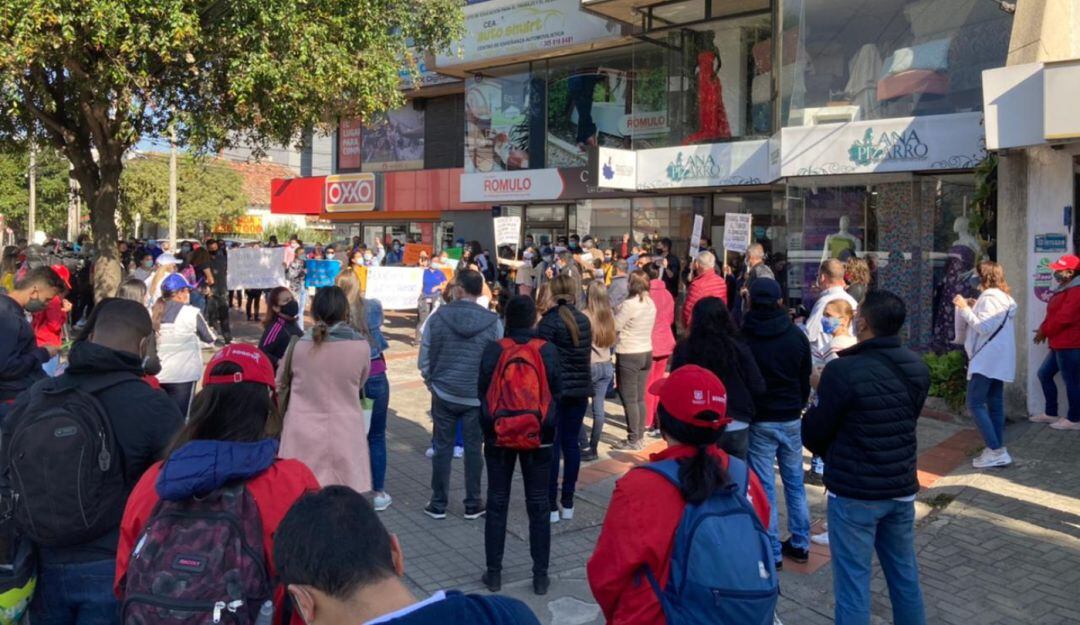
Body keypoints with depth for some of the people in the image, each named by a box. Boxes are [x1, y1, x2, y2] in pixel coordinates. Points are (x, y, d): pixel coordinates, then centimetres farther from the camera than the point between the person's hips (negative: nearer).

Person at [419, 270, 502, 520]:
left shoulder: (438, 317, -7)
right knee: (473, 449, 10)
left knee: (442, 448, 11)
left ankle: (438, 504, 19)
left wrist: (430, 382, 13)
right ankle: (473, 505, 19)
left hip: (443, 394, 1)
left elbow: (425, 356, -2)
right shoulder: (493, 322, -9)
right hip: (477, 396, 0)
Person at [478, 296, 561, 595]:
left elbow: (483, 392, -2)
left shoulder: (493, 350, -10)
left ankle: (494, 573, 17)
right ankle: (540, 575, 16)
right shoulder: (548, 351, -9)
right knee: (538, 506, 11)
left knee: (497, 503, 12)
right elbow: (555, 393, 0)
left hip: (498, 435, 0)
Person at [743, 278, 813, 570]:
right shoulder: (797, 336, -2)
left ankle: (772, 551, 7)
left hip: (758, 422, -3)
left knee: (764, 486, 3)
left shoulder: (743, 338, -12)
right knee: (795, 482, 15)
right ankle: (800, 544, 24)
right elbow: (806, 379, 8)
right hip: (791, 420, 3)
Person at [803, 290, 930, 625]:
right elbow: (904, 421, 11)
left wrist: (830, 454, 12)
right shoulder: (918, 368, -1)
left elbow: (814, 432, -11)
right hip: (902, 488, 6)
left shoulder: (843, 371, -21)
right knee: (905, 575, 19)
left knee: (853, 582, 4)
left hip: (854, 493, -6)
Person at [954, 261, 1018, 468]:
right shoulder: (1004, 297, 19)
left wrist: (965, 309, -14)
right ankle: (998, 451, 8)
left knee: (975, 403, -10)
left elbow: (984, 328, -19)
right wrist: (973, 308, 15)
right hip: (998, 359, 10)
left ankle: (995, 450, -13)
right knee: (995, 404, 8)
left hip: (987, 358, -10)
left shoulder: (989, 297, -12)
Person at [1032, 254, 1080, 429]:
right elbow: (1053, 313, 20)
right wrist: (1043, 328, 5)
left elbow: (1064, 317, -22)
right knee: (1044, 374, 14)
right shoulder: (1064, 288, 18)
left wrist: (1044, 331, -10)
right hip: (1059, 344, 11)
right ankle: (1051, 413, 22)